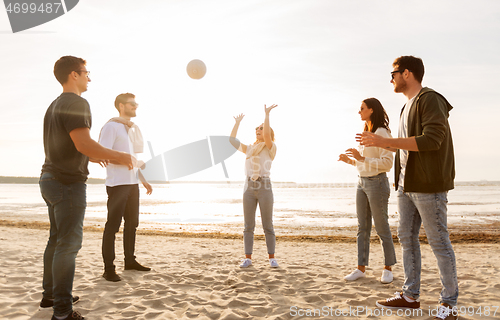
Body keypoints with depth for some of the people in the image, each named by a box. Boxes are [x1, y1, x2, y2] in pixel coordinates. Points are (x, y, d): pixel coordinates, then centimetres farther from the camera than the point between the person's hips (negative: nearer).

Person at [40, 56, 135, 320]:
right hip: (68, 182, -10)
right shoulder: (76, 103, -15)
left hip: (50, 179, 10)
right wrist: (120, 157, -16)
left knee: (56, 240, 18)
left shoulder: (55, 105, 16)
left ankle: (50, 294, 31)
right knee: (68, 245, -5)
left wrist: (90, 156, 26)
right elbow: (83, 143, -25)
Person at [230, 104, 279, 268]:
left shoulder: (270, 148, 2)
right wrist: (238, 123, 27)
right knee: (248, 226, 4)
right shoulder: (249, 149, 17)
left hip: (264, 187, -4)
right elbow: (232, 139, 23)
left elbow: (267, 135, -18)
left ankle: (272, 258, 11)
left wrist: (267, 114, -13)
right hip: (249, 187, 4)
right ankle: (248, 258, 9)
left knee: (268, 226, 1)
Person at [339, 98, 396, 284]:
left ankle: (388, 268, 15)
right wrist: (350, 160, 6)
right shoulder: (366, 134, 15)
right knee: (362, 228, 8)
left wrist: (361, 158, -23)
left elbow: (387, 163, -18)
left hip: (377, 183, -8)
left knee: (382, 228, 2)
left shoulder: (382, 133, -12)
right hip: (362, 182, 8)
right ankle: (361, 268, 14)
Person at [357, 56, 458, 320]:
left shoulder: (430, 100, -11)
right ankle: (411, 296, 22)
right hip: (407, 184, 10)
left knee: (438, 242, -2)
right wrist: (379, 143, 14)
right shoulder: (407, 106, 18)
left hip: (429, 185, -9)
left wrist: (385, 141, -24)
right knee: (406, 238, 11)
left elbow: (431, 140, -23)